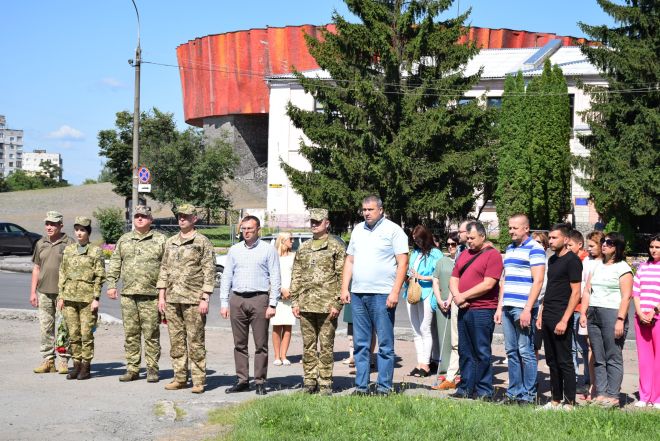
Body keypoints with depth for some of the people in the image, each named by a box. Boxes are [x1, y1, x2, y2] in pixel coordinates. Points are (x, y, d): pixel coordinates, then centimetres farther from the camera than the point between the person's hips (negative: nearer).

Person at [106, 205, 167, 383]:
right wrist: (111, 284, 7)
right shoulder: (124, 240, 16)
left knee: (151, 333, -2)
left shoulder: (160, 240, 5)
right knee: (130, 333, 5)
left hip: (151, 295, -3)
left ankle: (152, 369, 5)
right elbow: (115, 263, 18)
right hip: (128, 294, 4)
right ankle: (132, 368, 12)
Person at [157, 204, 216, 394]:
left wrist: (205, 299, -12)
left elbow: (209, 272, -5)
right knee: (176, 341, 8)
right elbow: (164, 269, 17)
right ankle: (179, 378, 14)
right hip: (172, 299, 6)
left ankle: (198, 380, 0)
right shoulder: (170, 242, 16)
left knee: (196, 341, -4)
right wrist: (161, 296, 10)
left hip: (194, 300, -6)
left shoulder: (203, 242, -1)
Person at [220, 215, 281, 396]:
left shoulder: (268, 249, 3)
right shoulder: (234, 250, 14)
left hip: (259, 299, -3)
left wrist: (272, 304, -7)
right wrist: (224, 302, 7)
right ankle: (242, 380, 10)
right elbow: (226, 277, 15)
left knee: (261, 344, -3)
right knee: (239, 344, 5)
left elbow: (275, 279, 0)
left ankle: (260, 381, 2)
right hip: (237, 299, 3)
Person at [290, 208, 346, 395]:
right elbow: (296, 276, 17)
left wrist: (337, 303, -11)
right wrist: (294, 301, 8)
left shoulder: (336, 247, 0)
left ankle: (325, 383, 6)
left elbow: (342, 276, -4)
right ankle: (310, 381, 15)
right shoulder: (303, 248, 15)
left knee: (326, 346, 0)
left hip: (327, 305, -5)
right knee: (308, 346, 8)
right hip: (306, 305, 5)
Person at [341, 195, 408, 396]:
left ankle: (384, 386, 3)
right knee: (360, 344, 8)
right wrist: (344, 288, 9)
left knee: (385, 344, -1)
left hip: (382, 295, -6)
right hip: (358, 294, 6)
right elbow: (349, 261, 19)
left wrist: (395, 292, -14)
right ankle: (361, 385, 13)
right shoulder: (358, 230, 16)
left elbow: (403, 262, -7)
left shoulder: (393, 230, -2)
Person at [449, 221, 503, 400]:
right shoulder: (464, 254, 18)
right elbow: (453, 279, 17)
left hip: (482, 310, -7)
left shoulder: (492, 255, -6)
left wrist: (464, 296, -11)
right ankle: (466, 388, 17)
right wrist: (456, 296, -4)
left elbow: (488, 284, -15)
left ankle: (484, 391, 1)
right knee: (465, 352, 11)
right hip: (464, 310, 7)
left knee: (482, 353, -3)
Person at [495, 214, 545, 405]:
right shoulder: (510, 249, 18)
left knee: (525, 351, -5)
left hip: (523, 308, -8)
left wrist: (527, 310, -17)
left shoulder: (534, 249, -6)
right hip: (508, 307, 8)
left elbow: (537, 281, -12)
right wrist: (500, 307, 16)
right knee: (511, 351, 9)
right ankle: (513, 392, 15)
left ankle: (528, 394, 0)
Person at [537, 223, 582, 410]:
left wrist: (564, 320, -19)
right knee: (552, 361, 12)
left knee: (565, 361, -4)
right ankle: (556, 400, 18)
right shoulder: (552, 260, 16)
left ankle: (569, 403, 1)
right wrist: (541, 314, 17)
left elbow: (576, 293, -14)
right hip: (548, 318, 8)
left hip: (561, 318, -8)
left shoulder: (572, 260, -10)